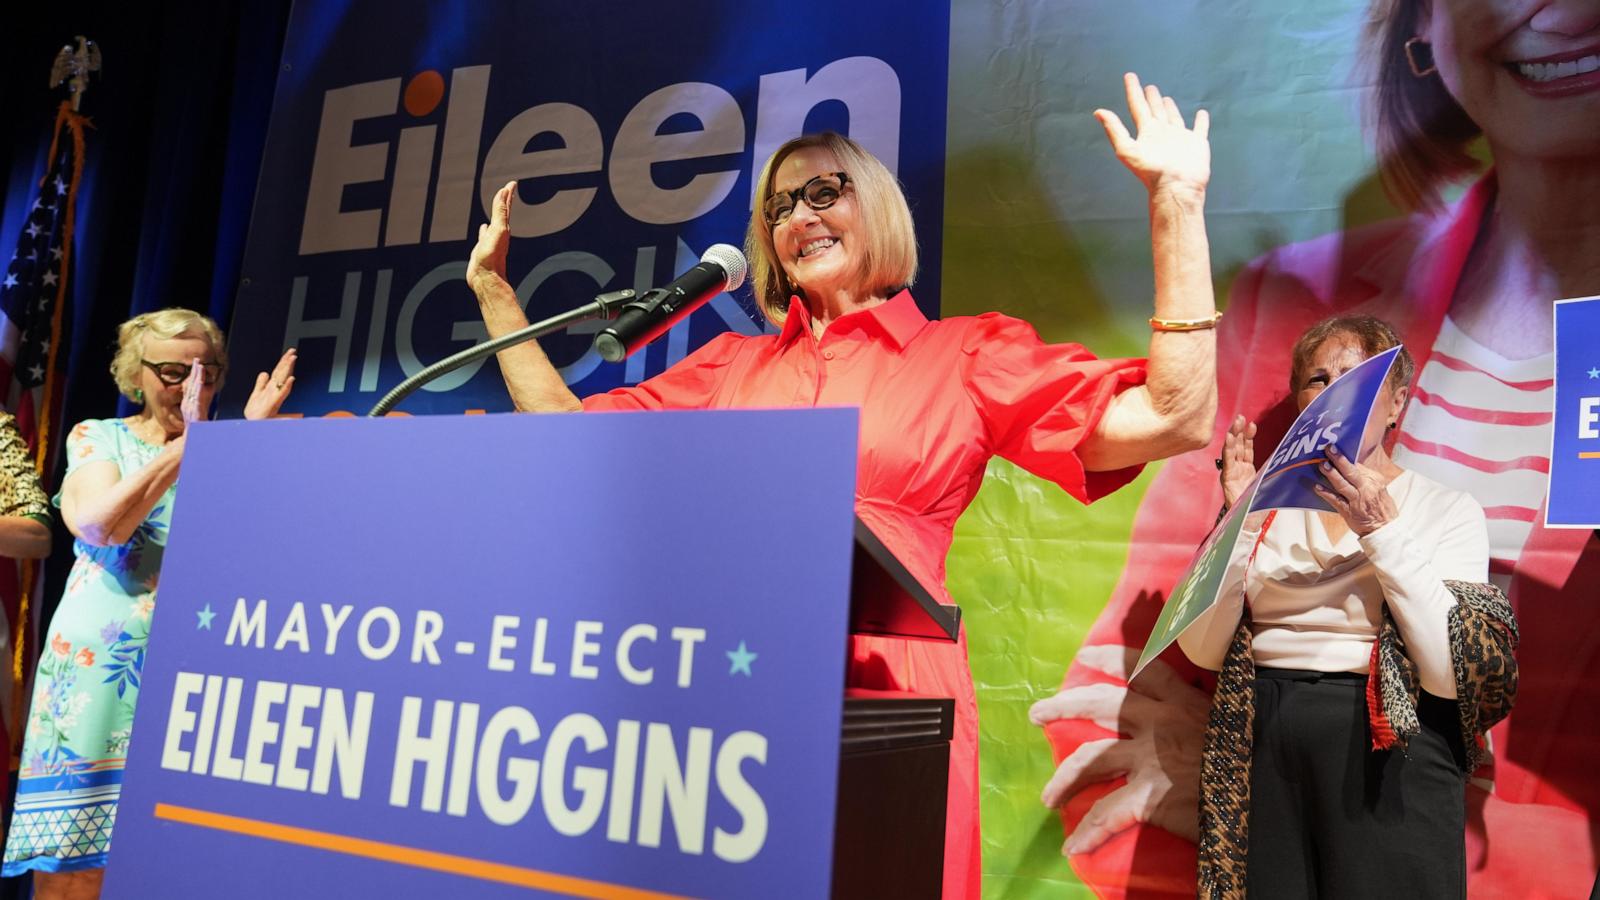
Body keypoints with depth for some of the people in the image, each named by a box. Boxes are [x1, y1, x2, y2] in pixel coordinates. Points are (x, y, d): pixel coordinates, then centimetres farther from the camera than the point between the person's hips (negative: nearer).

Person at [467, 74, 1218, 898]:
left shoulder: (966, 354, 6)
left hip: (881, 695, -3)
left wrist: (1176, 204, -6)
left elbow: (1171, 418, -4)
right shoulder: (729, 366, 17)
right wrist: (494, 289, 22)